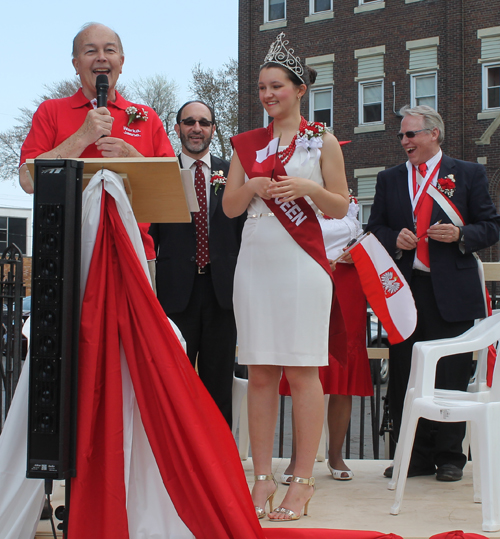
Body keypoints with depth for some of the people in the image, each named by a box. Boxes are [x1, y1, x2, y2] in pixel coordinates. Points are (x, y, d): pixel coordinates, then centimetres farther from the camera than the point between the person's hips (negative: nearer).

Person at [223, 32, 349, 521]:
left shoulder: (322, 141, 6)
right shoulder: (247, 145, 14)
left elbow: (340, 207, 4)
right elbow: (229, 207, 11)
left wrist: (308, 187, -14)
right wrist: (252, 186, -8)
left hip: (301, 262, -3)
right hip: (255, 261, 4)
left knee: (302, 371, -4)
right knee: (260, 374, 3)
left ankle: (303, 481, 0)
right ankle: (262, 478, 7)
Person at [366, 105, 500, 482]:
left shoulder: (469, 174, 6)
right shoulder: (389, 179, 15)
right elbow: (375, 229, 15)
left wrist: (461, 234, -14)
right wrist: (394, 239, -5)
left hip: (451, 292, -3)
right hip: (403, 290, 3)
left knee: (450, 376, 1)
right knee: (404, 376, 4)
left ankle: (450, 457, 12)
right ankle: (416, 456, 13)